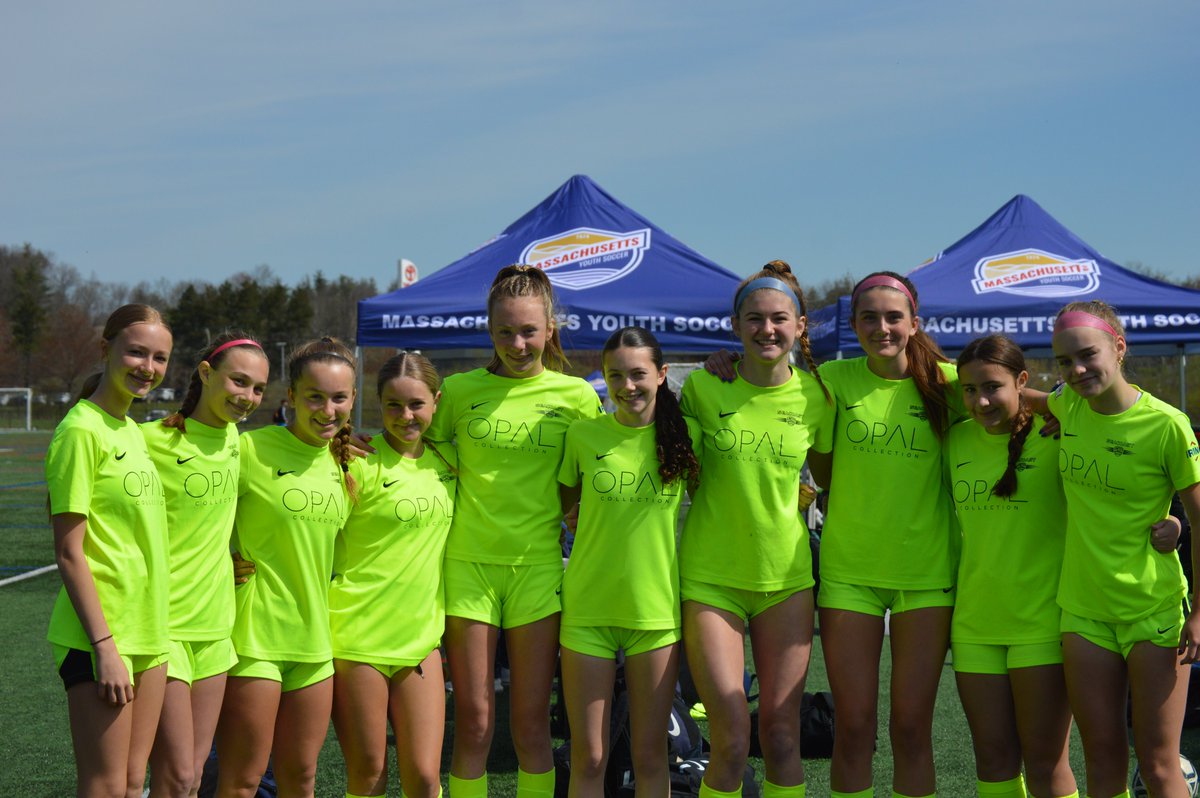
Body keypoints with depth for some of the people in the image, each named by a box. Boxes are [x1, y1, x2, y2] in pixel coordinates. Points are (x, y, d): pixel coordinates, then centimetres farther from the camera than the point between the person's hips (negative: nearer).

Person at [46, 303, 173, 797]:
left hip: (148, 634, 8)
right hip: (99, 637, -8)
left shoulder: (131, 431, 13)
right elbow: (69, 552, -15)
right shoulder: (82, 430, -12)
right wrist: (104, 645, -18)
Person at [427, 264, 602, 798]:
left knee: (532, 724, 4)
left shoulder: (576, 395, 2)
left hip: (538, 564, 0)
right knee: (473, 723, 2)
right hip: (467, 561, 0)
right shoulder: (460, 390, 3)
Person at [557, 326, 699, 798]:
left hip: (656, 608, 0)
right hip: (587, 606, 0)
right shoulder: (583, 435, -1)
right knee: (588, 758, 4)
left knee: (650, 755, 7)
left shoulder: (682, 437, 0)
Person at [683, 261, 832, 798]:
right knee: (732, 742, -7)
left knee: (781, 735, 3)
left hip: (786, 576, 2)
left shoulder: (814, 395, -1)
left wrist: (797, 492, 0)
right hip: (711, 577, -1)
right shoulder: (704, 386, -4)